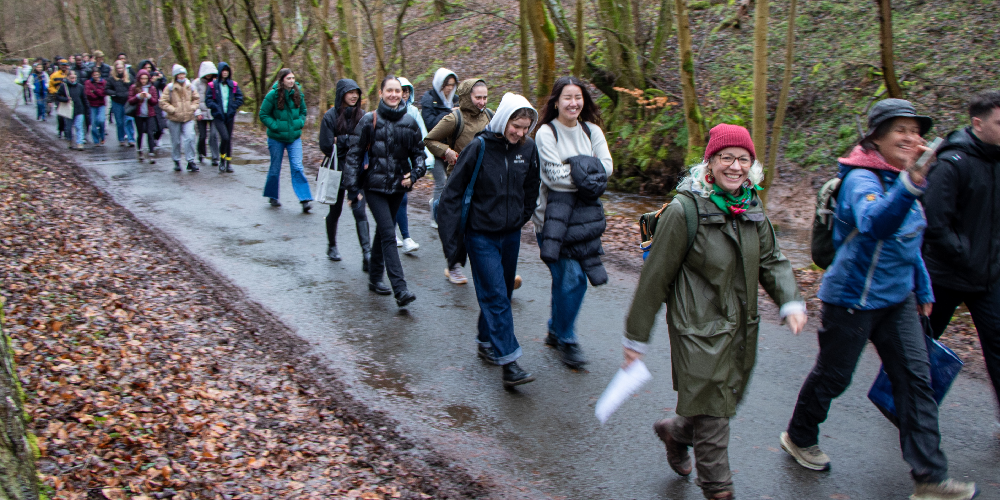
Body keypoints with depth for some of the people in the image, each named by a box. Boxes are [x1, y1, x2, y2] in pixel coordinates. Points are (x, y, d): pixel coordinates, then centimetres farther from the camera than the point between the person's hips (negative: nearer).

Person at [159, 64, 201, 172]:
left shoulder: (190, 86, 4)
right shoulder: (170, 88, -6)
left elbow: (196, 98, 17)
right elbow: (163, 102, -6)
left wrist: (193, 108, 1)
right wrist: (173, 110, -13)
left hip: (188, 118, 2)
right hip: (174, 119, -2)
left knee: (189, 138, -11)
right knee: (176, 141, 7)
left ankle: (190, 161, -3)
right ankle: (176, 161, 22)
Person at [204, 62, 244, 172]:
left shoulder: (233, 84, 7)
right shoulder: (213, 85, -1)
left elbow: (240, 98, 8)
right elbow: (208, 100, -2)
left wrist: (233, 107, -4)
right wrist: (216, 107, -13)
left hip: (230, 116, 3)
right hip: (218, 116, -3)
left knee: (229, 139, 6)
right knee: (224, 137, -17)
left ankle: (229, 163, 14)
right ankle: (222, 159, 3)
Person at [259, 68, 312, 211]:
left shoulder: (298, 94, 0)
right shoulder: (273, 95, -12)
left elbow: (303, 112, 15)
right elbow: (263, 115, -6)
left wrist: (300, 124, -1)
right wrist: (275, 126, -16)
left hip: (294, 138, 2)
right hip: (276, 138, -2)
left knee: (297, 167, -8)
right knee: (275, 169, 10)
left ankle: (305, 199, -12)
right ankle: (272, 196, 29)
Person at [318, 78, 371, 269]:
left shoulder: (362, 115, 2)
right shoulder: (331, 116, -6)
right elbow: (326, 146, -12)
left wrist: (342, 140, -13)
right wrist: (352, 141, -11)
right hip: (337, 169, -1)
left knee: (359, 211, -9)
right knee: (335, 210, 14)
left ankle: (367, 254, -13)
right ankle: (332, 246, 36)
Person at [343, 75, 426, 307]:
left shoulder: (409, 122, 4)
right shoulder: (370, 120, -6)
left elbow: (418, 152, 12)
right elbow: (354, 153, -4)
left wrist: (414, 174, -6)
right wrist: (352, 186, -9)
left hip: (398, 186, 4)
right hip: (375, 186, -4)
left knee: (384, 232, 16)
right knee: (388, 234, -13)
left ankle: (375, 278, 32)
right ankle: (400, 290, -18)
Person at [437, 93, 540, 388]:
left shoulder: (528, 148, -2)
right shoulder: (479, 148, -15)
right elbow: (453, 192, -11)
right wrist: (451, 237, -12)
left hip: (511, 235, 5)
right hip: (481, 235, -5)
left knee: (502, 293, 15)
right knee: (496, 296, -9)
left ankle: (487, 343, 33)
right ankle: (508, 362, -8)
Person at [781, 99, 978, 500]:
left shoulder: (900, 179, 8)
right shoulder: (861, 179, -20)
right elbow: (874, 224, -44)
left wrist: (923, 289, 24)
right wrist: (912, 184, -59)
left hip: (897, 299, 8)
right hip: (852, 298, -8)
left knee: (916, 380, 2)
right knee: (832, 376, 7)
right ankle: (799, 438, 33)